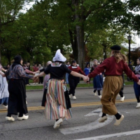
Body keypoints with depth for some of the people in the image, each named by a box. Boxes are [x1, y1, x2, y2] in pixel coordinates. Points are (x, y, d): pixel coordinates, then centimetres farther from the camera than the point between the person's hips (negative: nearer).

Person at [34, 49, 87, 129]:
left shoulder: (50, 66, 2)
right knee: (61, 102, 9)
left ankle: (57, 118, -4)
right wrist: (83, 76, -17)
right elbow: (72, 73, -15)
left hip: (51, 84, 2)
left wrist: (37, 76, 33)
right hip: (60, 84, -2)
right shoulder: (63, 66, -8)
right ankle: (61, 116, -11)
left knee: (53, 102, 6)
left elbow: (44, 73, 14)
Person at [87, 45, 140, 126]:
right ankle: (104, 115, 22)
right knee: (110, 99, 19)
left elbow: (99, 69, -14)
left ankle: (118, 116, -5)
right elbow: (128, 71, 6)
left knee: (105, 100, 2)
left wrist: (90, 76, -14)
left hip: (111, 80, -7)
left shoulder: (109, 60, -10)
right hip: (119, 80, 7)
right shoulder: (122, 60, 6)